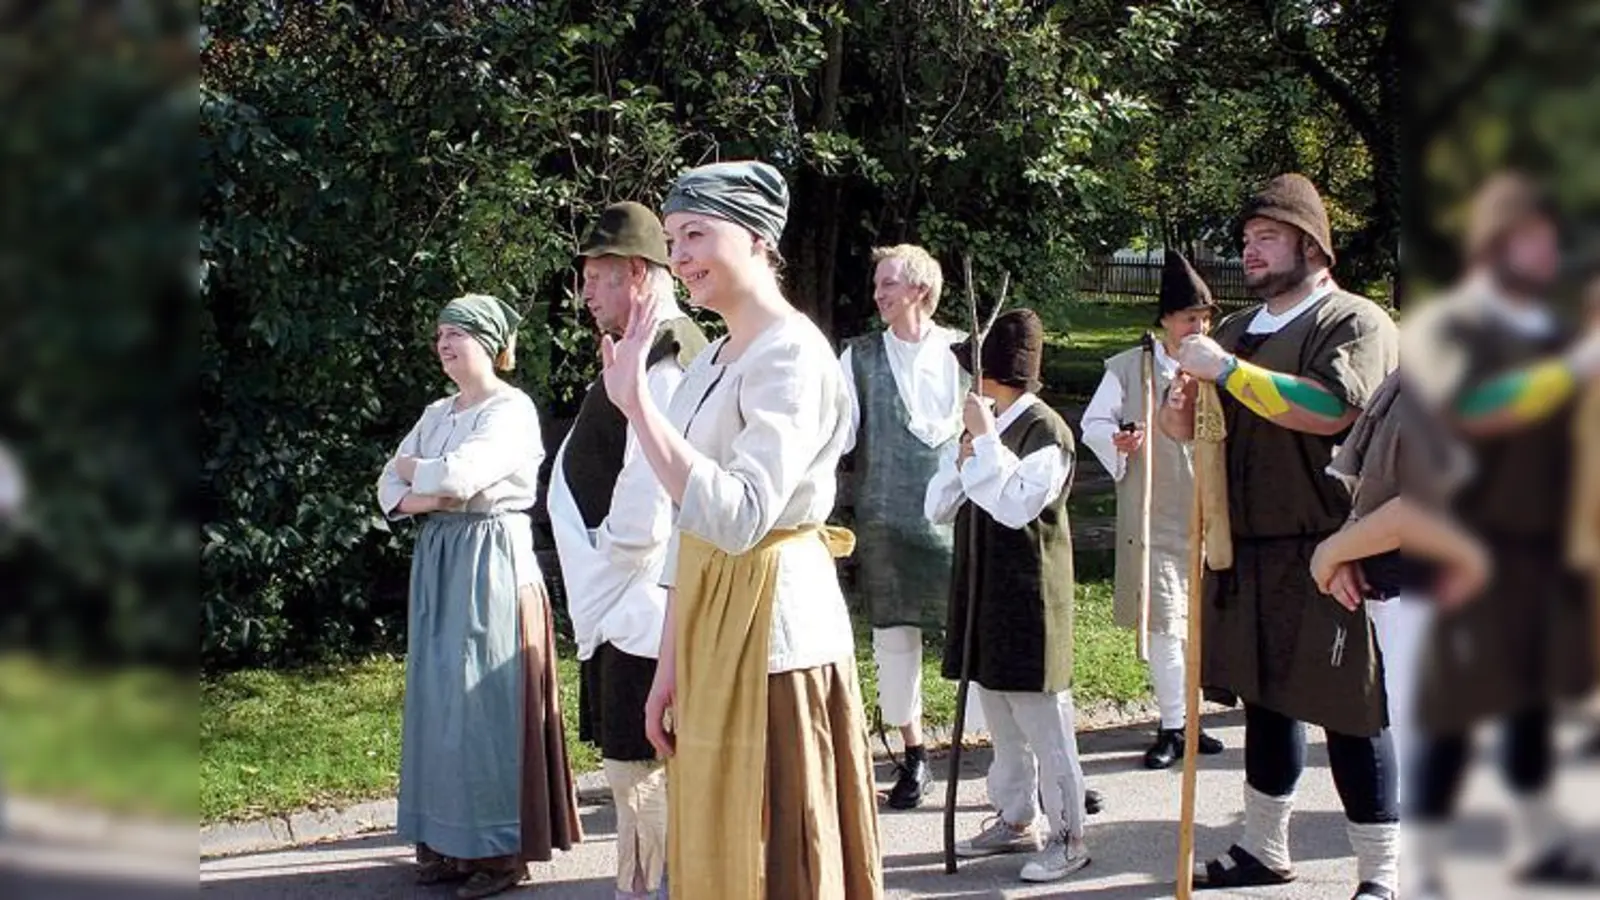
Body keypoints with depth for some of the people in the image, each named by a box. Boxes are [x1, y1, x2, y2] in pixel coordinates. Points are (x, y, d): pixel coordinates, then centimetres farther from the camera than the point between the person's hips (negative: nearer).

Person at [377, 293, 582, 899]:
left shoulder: (512, 411, -9)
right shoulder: (436, 414, 15)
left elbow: (461, 474, -22)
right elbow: (390, 491, 10)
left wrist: (413, 470, -3)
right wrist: (428, 498, -11)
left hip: (490, 560, -8)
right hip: (438, 560, 8)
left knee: (486, 698, -7)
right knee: (438, 697, 7)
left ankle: (503, 849, -2)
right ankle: (452, 839, 13)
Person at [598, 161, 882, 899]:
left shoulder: (792, 355, -15)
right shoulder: (715, 361, 13)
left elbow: (737, 518, -27)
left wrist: (635, 402, -28)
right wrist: (670, 667, 13)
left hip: (771, 634, -9)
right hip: (711, 635, 9)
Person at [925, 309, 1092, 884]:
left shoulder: (1046, 432, -12)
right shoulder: (985, 427, 10)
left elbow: (1018, 505, -25)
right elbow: (938, 507, 8)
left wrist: (985, 438, -21)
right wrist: (966, 453, -7)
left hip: (1028, 603, -8)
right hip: (983, 594, 8)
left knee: (1044, 727, -3)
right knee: (1001, 723, 16)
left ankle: (1068, 837, 3)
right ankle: (1017, 820, 26)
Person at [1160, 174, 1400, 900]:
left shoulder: (1356, 322, -6)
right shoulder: (1238, 329, 17)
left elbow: (1333, 406, -24)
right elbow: (1190, 424, 22)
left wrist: (1226, 370, -21)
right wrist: (1180, 409, -2)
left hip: (1327, 559, -7)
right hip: (1247, 555, 7)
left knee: (1351, 717, -4)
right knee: (1265, 702, 16)